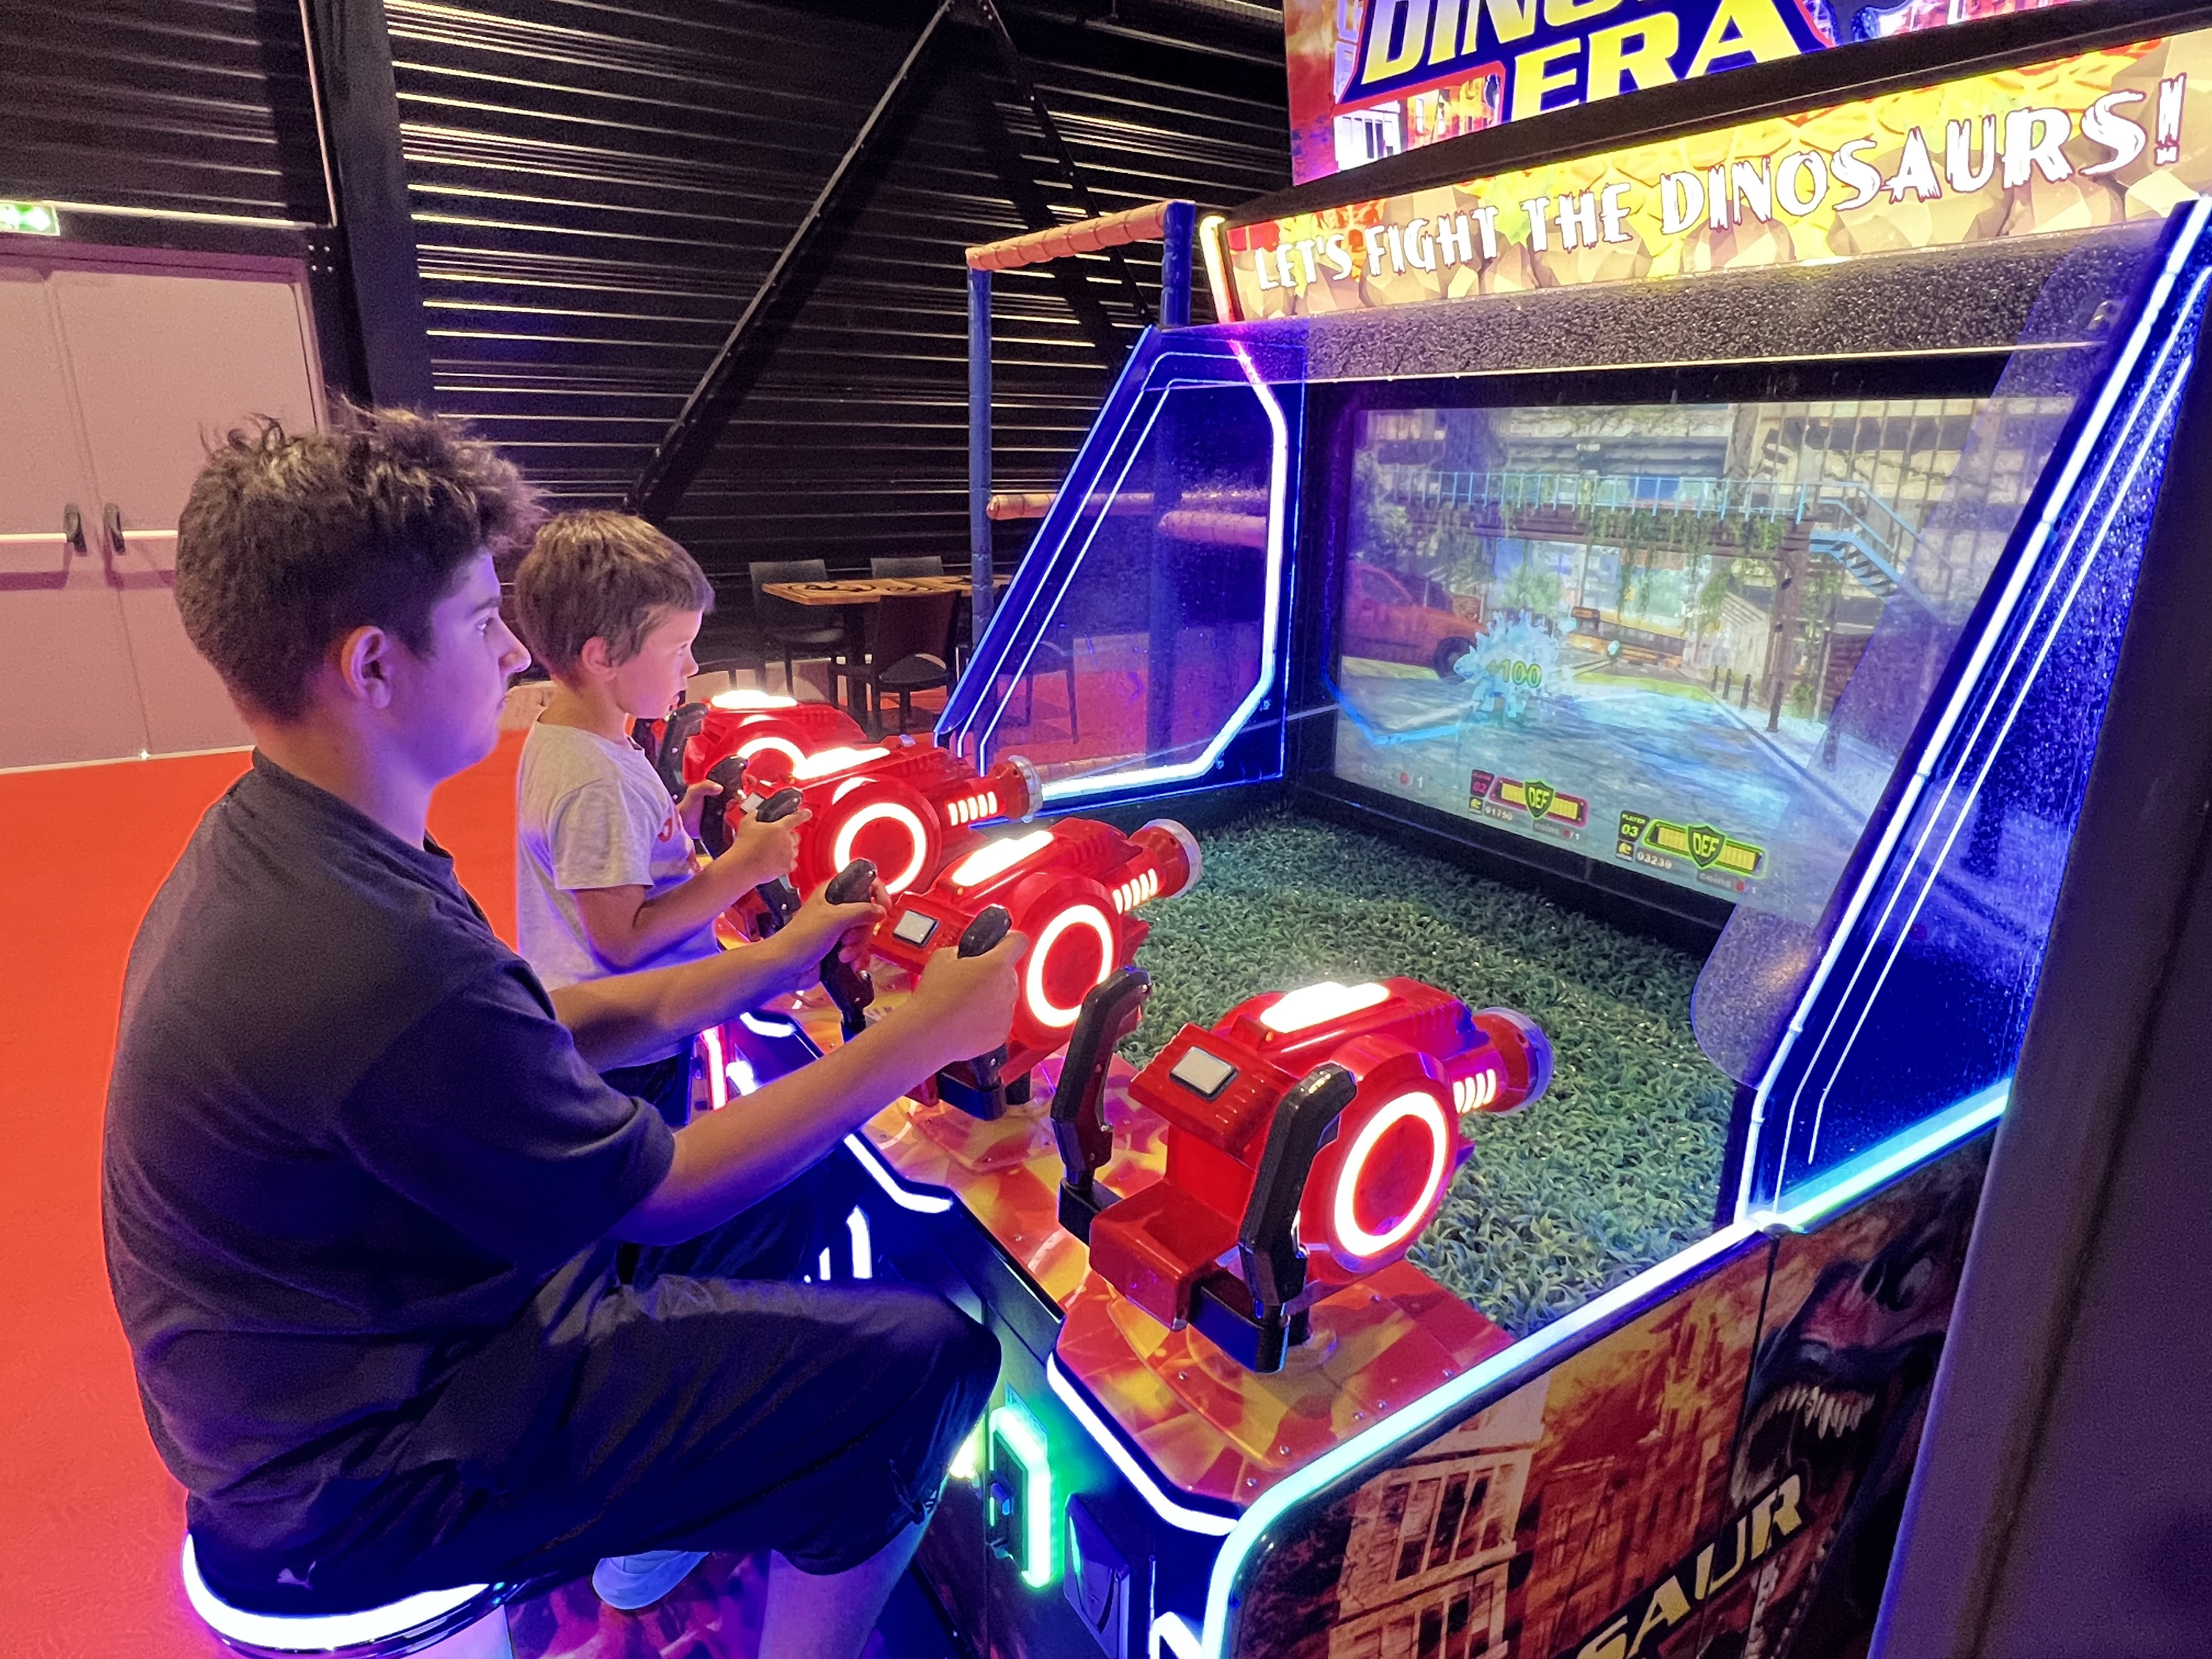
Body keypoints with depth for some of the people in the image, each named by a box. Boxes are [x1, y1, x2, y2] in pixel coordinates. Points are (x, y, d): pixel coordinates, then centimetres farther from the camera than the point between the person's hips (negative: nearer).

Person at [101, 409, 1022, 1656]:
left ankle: (652, 1537, 30)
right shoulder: (380, 966, -35)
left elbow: (541, 1032, 4)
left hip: (333, 1344, 9)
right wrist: (932, 1030, -16)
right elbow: (660, 1193, -23)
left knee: (789, 1198, 18)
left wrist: (776, 963, 1)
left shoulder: (268, 845, -3)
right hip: (359, 1479, -9)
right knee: (927, 1363, -13)